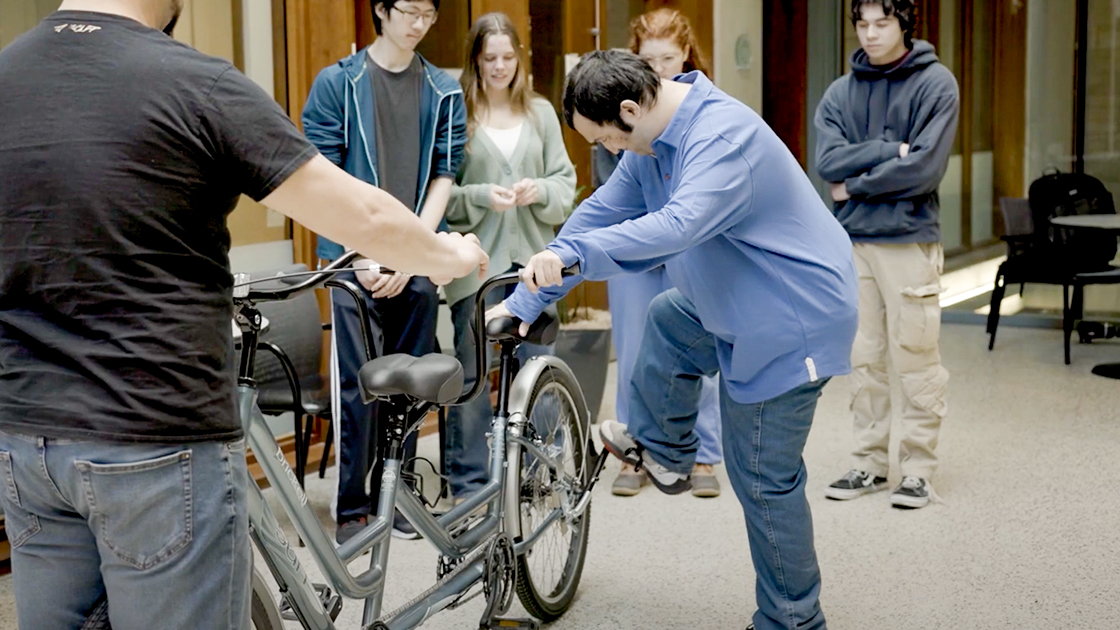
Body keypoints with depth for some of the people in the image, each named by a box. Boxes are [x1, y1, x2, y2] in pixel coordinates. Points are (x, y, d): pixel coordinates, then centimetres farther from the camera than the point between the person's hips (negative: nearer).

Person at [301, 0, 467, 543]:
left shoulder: (444, 92, 9)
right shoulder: (337, 83, 1)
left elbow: (442, 177, 6)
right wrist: (361, 254, -10)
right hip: (354, 258, -3)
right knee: (357, 382, -5)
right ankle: (350, 508, 5)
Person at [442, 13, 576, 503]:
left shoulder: (541, 112, 10)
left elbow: (566, 180, 9)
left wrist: (540, 191, -10)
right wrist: (482, 196, -17)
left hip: (532, 258, 3)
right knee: (471, 372, 3)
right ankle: (468, 482, 13)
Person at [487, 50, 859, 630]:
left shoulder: (722, 135, -28)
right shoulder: (653, 140, 2)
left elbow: (681, 224, -43)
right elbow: (603, 212, 5)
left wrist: (572, 255, -48)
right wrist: (528, 298, 5)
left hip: (791, 319, -9)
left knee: (763, 477, 0)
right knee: (668, 322, 28)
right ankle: (661, 451, 45)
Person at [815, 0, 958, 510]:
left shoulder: (936, 84, -1)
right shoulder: (840, 93, 11)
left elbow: (925, 168, -12)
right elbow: (828, 162, -3)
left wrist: (856, 185, -5)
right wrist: (887, 150, -11)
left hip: (910, 240, -4)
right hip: (851, 240, 4)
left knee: (916, 360, -2)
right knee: (864, 359, 9)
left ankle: (918, 469, 7)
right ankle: (869, 462, 18)